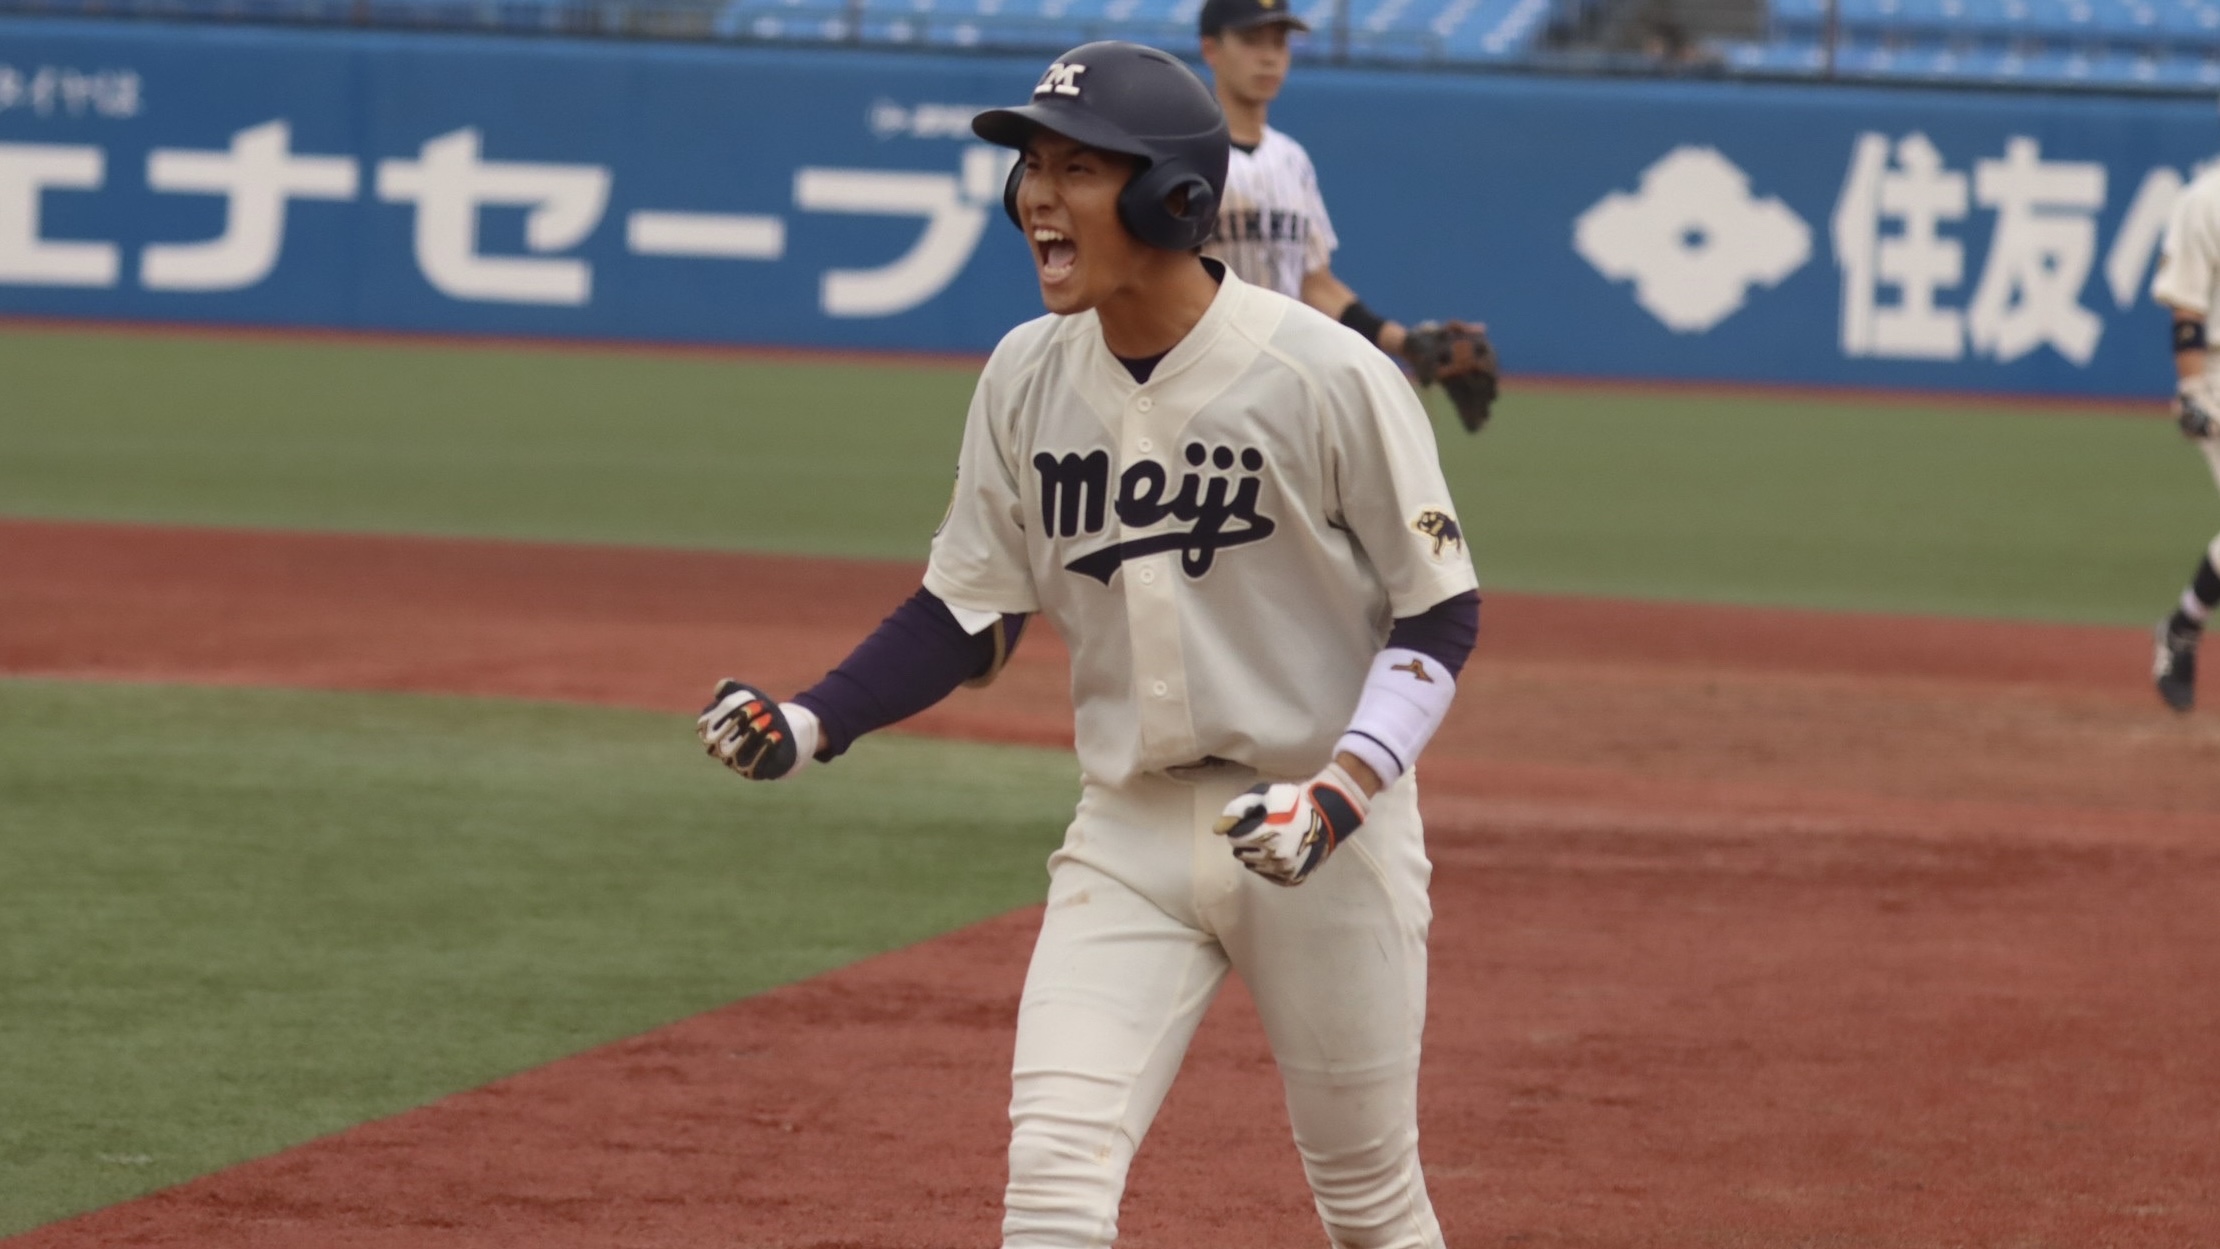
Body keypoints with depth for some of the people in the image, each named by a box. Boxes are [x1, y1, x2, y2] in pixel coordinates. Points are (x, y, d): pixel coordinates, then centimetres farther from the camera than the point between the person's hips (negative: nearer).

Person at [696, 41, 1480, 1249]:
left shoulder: (1325, 376, -15)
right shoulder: (1029, 376, -1)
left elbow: (1439, 611, -8)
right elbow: (969, 610, 6)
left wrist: (1342, 794, -21)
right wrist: (811, 722, -10)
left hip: (1326, 833, -3)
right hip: (1130, 831, 3)